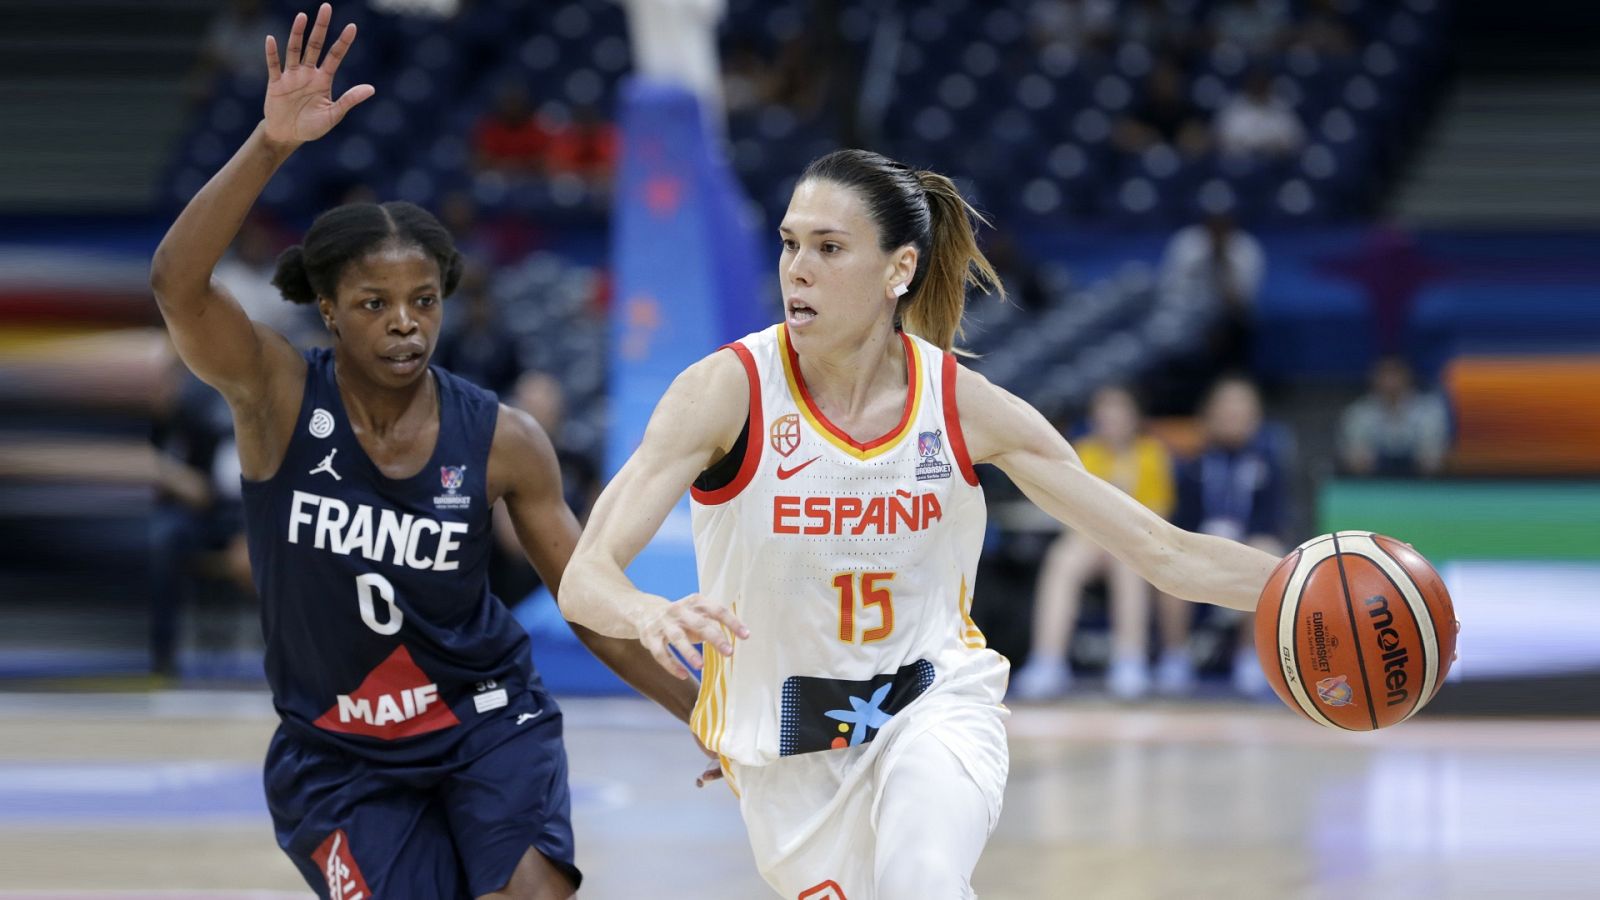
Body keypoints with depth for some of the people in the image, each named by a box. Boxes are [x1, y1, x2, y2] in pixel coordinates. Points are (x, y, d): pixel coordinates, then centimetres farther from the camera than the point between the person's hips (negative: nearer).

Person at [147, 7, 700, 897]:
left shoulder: (503, 441, -9)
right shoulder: (280, 396, -14)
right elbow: (178, 282, -33)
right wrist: (270, 146, -46)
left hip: (488, 722, 1)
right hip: (340, 755, 0)